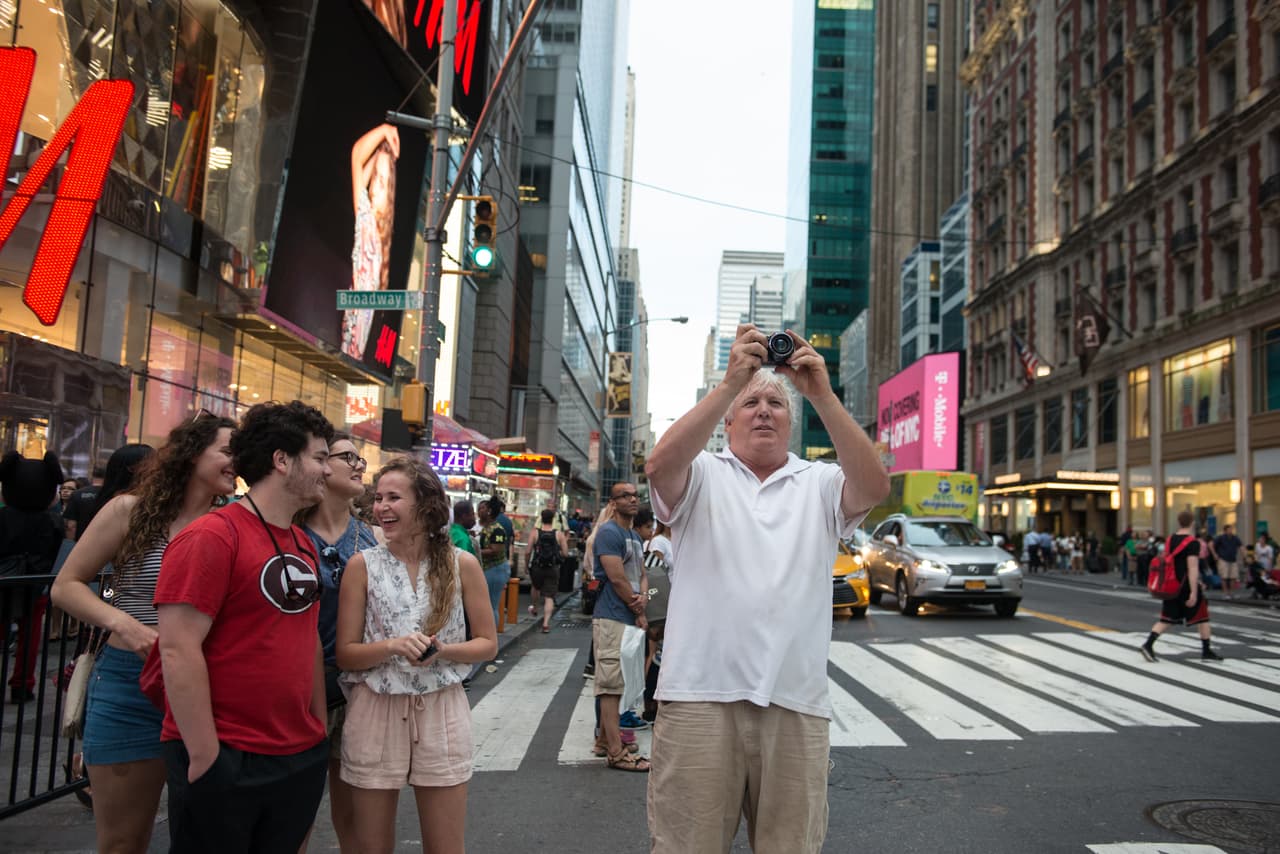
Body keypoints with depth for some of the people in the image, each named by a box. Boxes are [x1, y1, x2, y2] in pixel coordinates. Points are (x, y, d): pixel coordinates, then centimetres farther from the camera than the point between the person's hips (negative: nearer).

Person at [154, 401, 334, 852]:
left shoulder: (305, 545, 10)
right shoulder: (210, 537, -14)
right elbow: (178, 651, -19)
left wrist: (320, 730, 14)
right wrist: (205, 756, -18)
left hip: (301, 758, 8)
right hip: (224, 759, -7)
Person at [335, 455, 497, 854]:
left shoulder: (462, 564, -2)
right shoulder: (362, 565, -3)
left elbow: (488, 644, 4)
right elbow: (345, 654, -2)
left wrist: (442, 652, -14)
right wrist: (392, 646, -20)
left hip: (441, 712, 0)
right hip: (374, 713, 0)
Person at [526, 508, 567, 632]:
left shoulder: (534, 532, -7)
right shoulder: (559, 534, -6)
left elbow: (528, 551, -10)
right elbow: (565, 553, -6)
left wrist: (527, 564, 8)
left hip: (537, 567, 1)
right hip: (553, 569, -1)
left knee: (535, 587, 31)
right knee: (549, 597, 2)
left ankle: (534, 609, 49)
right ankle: (546, 623, -8)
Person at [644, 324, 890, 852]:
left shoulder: (819, 484, 13)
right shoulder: (702, 476, 9)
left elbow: (874, 487, -7)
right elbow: (660, 465, -13)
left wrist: (821, 394, -14)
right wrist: (731, 382, -18)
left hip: (797, 703, 2)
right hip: (701, 696, -2)